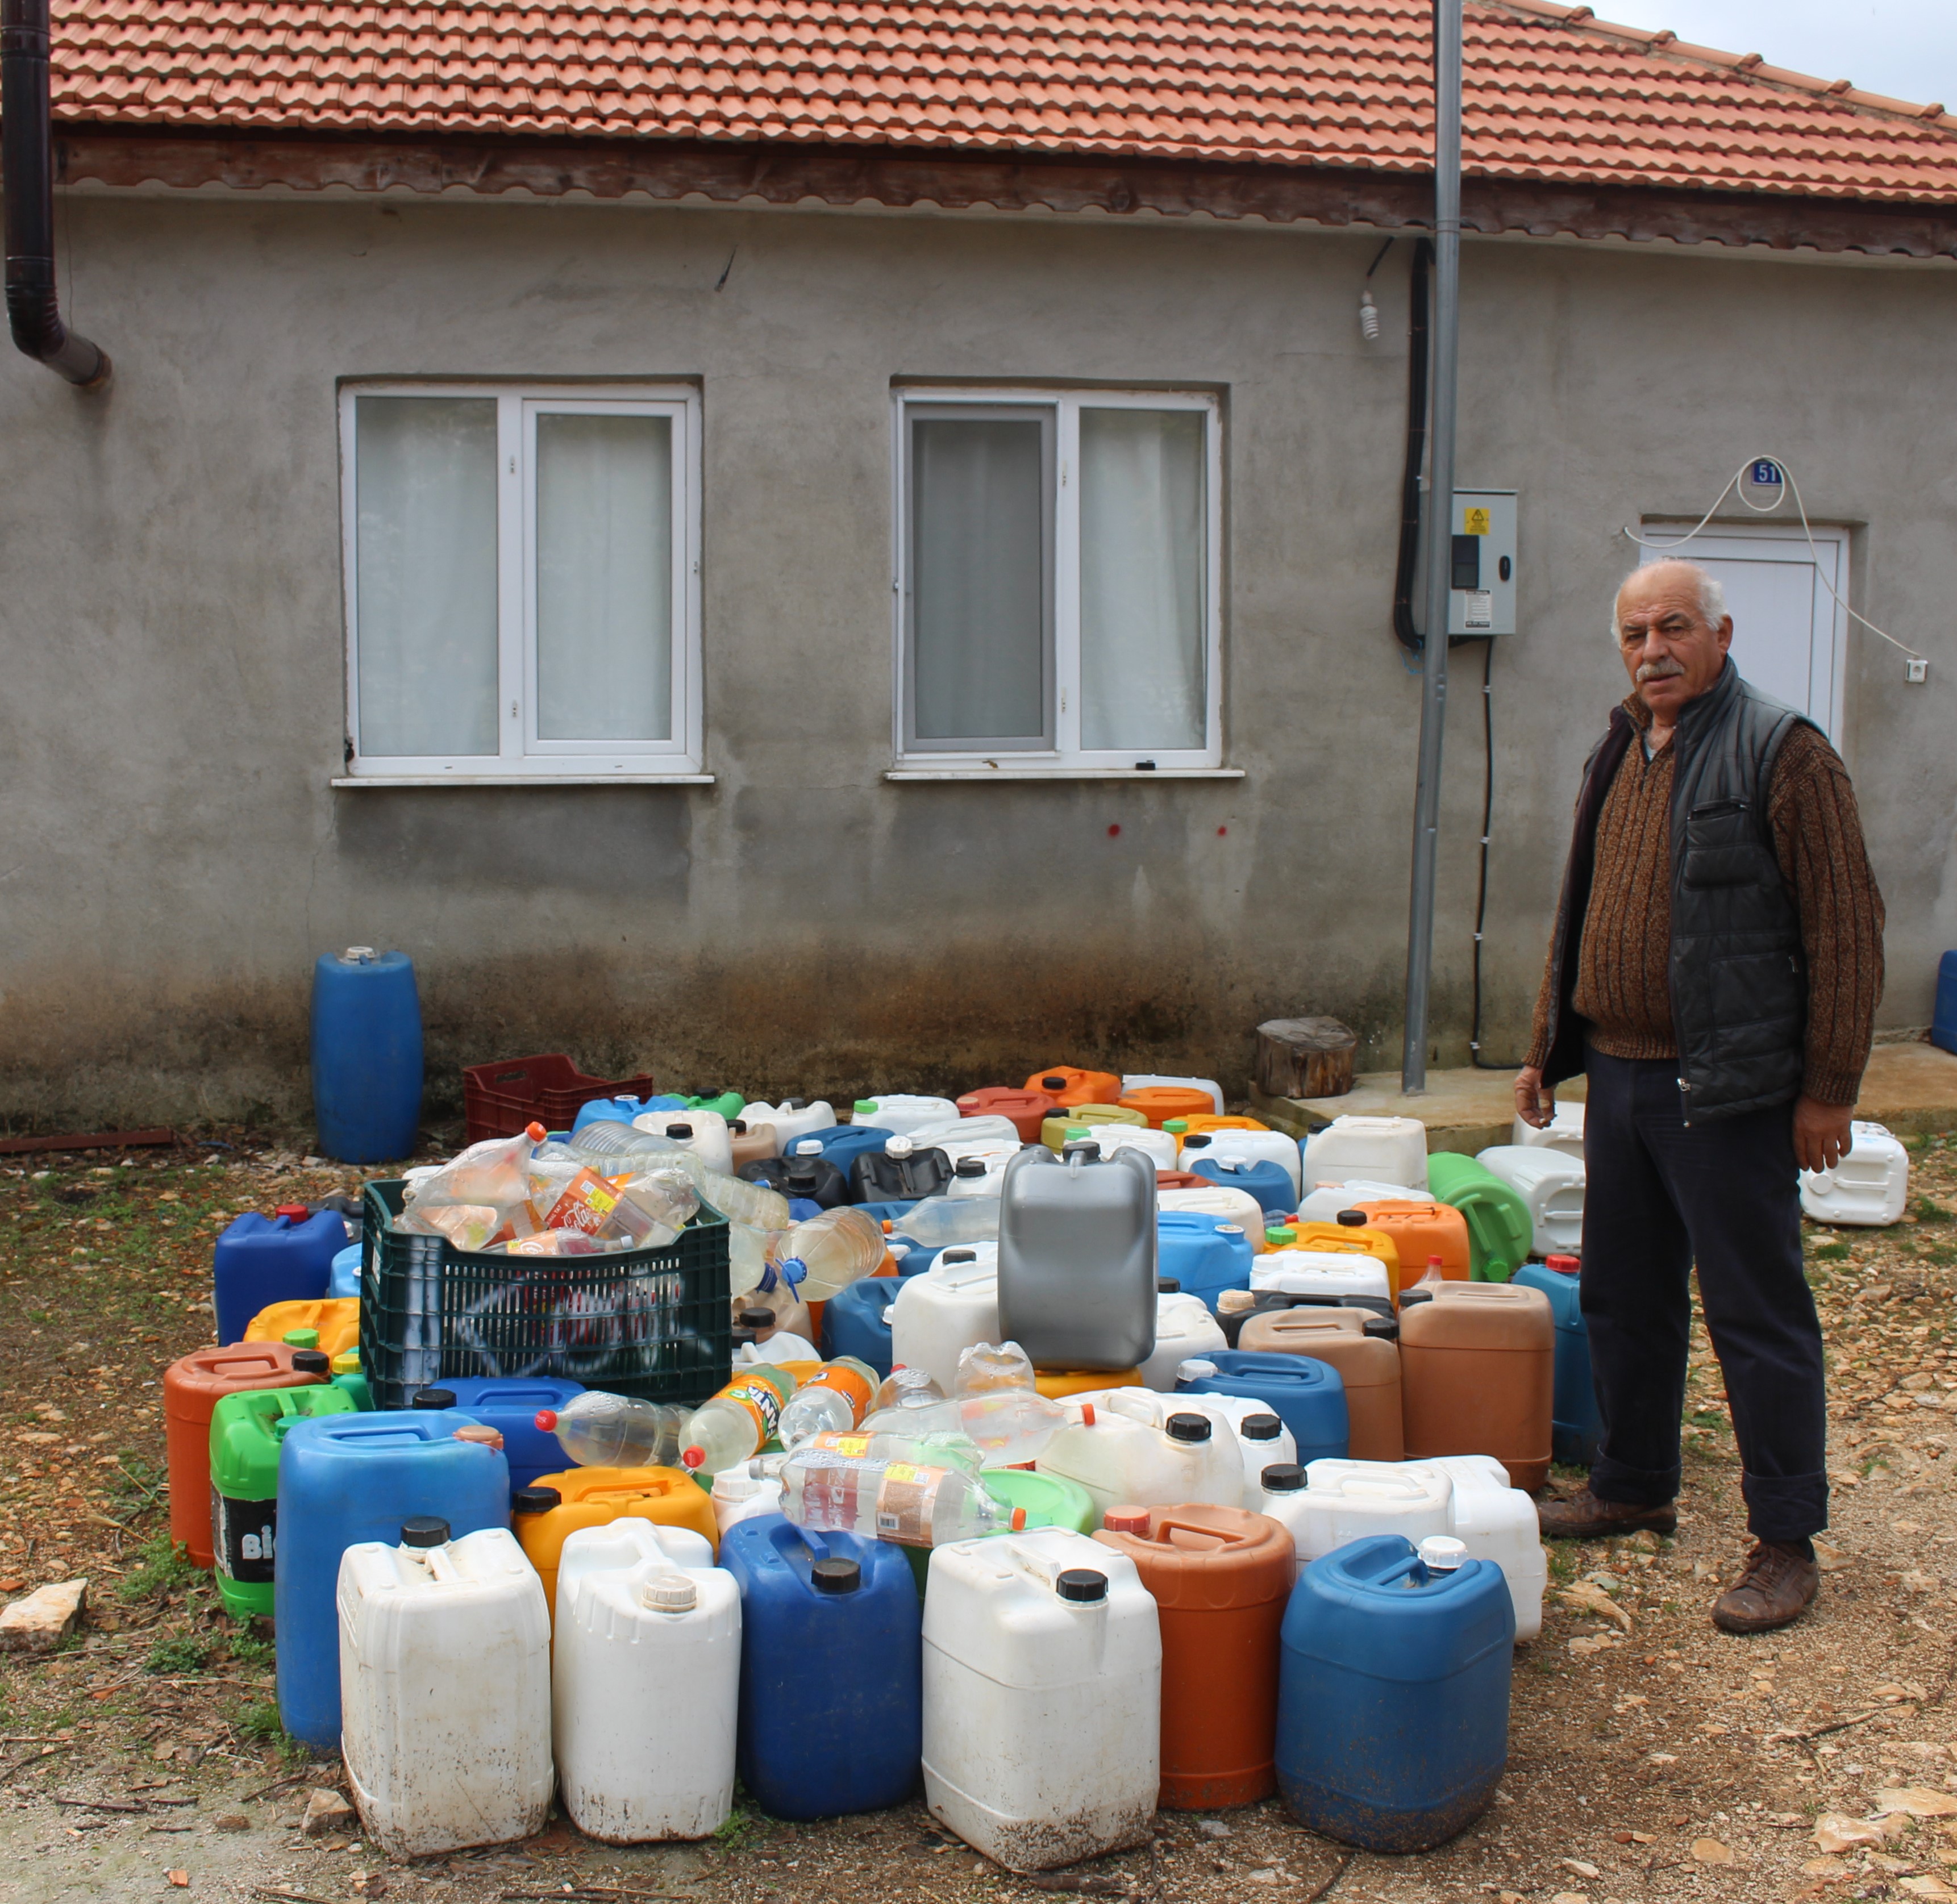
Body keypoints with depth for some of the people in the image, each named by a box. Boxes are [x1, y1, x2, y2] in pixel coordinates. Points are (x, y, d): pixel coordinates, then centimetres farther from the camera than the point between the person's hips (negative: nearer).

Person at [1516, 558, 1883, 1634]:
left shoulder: (1782, 754, -11)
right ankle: (1633, 1487, 33)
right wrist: (1547, 1048, 19)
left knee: (1757, 1314, 0)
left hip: (1727, 1089, -8)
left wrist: (1829, 1087, -15)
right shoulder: (1617, 756, 13)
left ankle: (1786, 1542, 11)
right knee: (1622, 1298, 17)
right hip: (1619, 1073, 8)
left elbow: (1844, 928, -13)